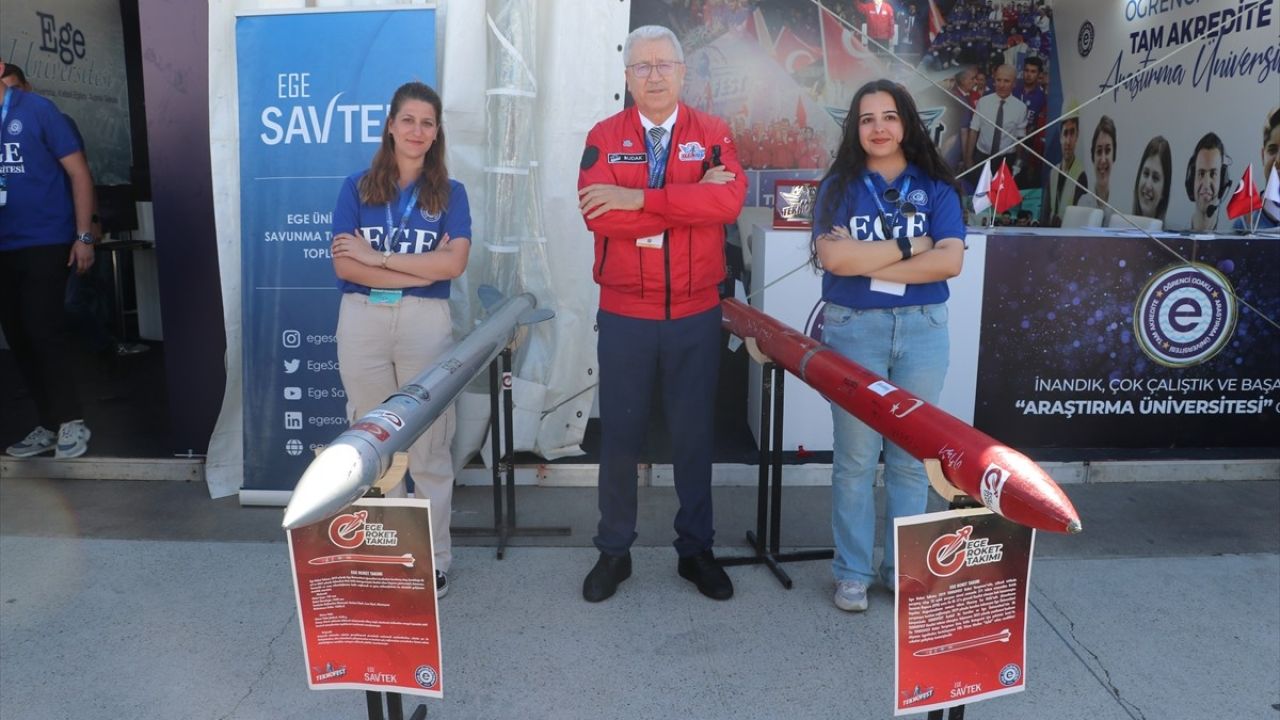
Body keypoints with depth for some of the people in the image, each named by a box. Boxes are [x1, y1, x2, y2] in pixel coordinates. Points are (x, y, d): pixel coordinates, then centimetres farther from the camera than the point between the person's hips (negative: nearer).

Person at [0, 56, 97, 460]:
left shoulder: (35, 110, -5)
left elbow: (78, 172, -5)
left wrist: (83, 236, -10)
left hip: (45, 241, -6)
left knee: (41, 327, -9)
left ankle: (72, 422, 3)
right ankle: (51, 425, 18)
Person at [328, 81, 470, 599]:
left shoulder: (450, 193, 6)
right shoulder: (356, 188, 7)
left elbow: (454, 264, -9)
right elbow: (344, 266, -5)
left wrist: (378, 257, -11)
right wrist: (424, 267, -11)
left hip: (426, 322, -1)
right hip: (362, 322, 1)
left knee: (429, 449, 4)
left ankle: (435, 560, 16)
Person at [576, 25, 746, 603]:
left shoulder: (712, 133, 3)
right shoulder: (603, 137, 2)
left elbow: (728, 200, -17)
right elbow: (598, 213, -16)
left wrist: (639, 198, -21)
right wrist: (690, 197, -17)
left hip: (696, 314, 1)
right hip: (624, 315, 0)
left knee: (695, 433, 10)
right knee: (619, 434, 8)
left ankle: (696, 549, 26)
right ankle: (614, 551, 24)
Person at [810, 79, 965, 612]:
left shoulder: (934, 186, 6)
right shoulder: (840, 185, 3)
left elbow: (950, 261, -8)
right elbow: (834, 257, -14)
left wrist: (868, 262, -11)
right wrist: (910, 246, -9)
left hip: (923, 330, 2)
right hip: (854, 330, -1)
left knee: (911, 456, 9)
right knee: (855, 458, 3)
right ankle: (851, 573, 16)